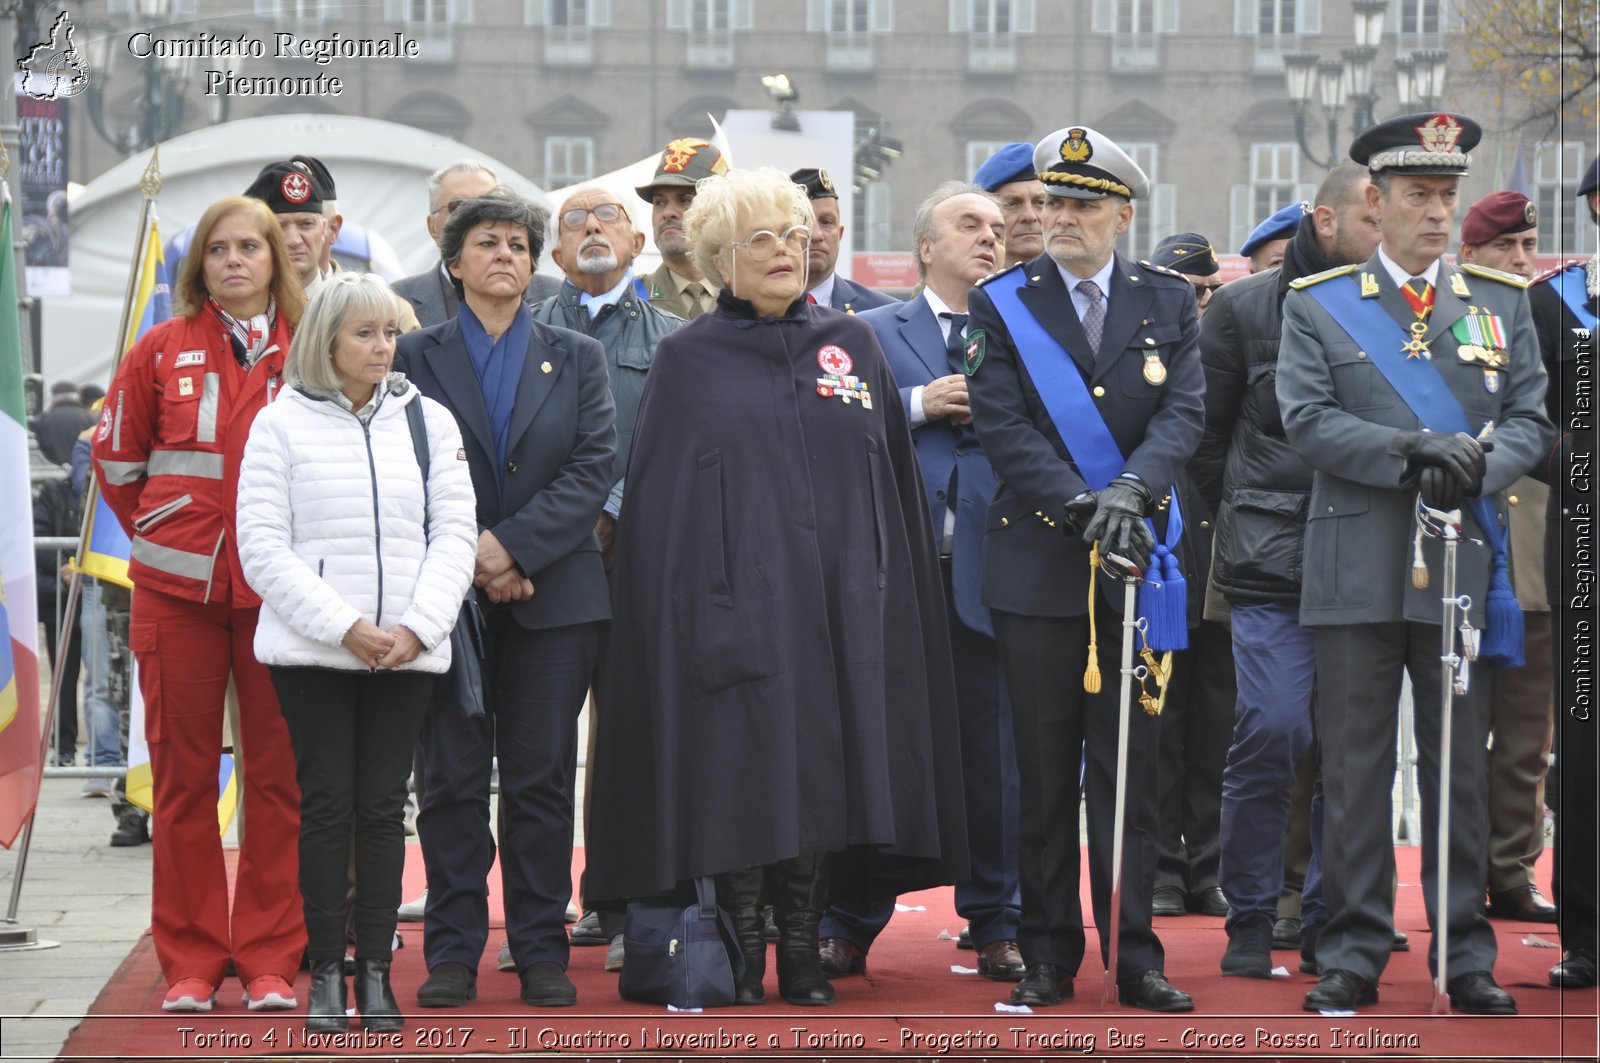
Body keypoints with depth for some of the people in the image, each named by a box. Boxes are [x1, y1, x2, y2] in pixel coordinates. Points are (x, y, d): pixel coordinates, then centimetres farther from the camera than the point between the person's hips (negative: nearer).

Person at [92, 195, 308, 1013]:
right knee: (182, 775, 3)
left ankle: (270, 960, 8)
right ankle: (190, 963, 9)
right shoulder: (164, 352, 4)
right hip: (178, 588, 0)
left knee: (279, 775, 1)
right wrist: (160, 533, 12)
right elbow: (116, 457, 14)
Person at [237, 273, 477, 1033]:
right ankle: (326, 974, 4)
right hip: (310, 650, -2)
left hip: (406, 650, 2)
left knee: (383, 804, 3)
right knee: (326, 801, -1)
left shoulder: (428, 420, 9)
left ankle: (375, 972, 6)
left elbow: (455, 534, 5)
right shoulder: (281, 424, 2)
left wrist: (415, 627, -9)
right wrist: (344, 627, -13)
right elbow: (262, 548, -4)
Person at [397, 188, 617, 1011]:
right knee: (452, 779, 0)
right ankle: (453, 953, 6)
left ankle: (542, 951, 7)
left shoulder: (577, 358, 11)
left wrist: (512, 545, -12)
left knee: (542, 779, 2)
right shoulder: (414, 357, 7)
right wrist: (469, 558, -11)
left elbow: (595, 467, 0)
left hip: (553, 596, 1)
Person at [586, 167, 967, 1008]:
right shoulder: (685, 362, 4)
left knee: (822, 772, 2)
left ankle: (801, 951, 11)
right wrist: (680, 609, -6)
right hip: (735, 604, -2)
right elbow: (655, 498, 2)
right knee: (740, 777, -3)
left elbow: (894, 482, 12)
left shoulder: (852, 345, 11)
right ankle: (743, 956, 6)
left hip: (836, 605, 2)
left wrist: (885, 587, 5)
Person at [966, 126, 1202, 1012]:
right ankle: (1048, 956, 11)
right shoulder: (1000, 306, 3)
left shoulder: (1169, 302, 8)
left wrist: (1129, 490, -20)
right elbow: (1003, 429, -6)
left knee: (1130, 772, 3)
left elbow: (1183, 414, -3)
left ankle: (1134, 956, 8)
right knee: (1045, 776, 4)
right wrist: (1082, 507, -17)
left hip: (1133, 566, 1)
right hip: (1037, 566, -1)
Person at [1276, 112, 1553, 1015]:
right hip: (1357, 572, -1)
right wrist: (1410, 452, -16)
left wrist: (1478, 468, -13)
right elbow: (1307, 419, -4)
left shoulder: (1502, 303, 12)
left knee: (1461, 767, 5)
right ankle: (1355, 954, 7)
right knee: (1356, 769, 1)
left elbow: (1531, 418, 7)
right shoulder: (1317, 305, 6)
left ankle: (1466, 956, 11)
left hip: (1464, 568, 2)